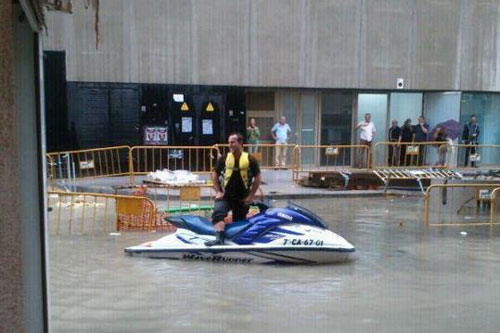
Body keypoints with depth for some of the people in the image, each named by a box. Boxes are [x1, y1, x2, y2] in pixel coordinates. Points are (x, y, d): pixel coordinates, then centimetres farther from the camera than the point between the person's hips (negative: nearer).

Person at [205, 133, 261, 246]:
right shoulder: (224, 159, 0)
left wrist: (251, 195, -4)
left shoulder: (250, 159, -4)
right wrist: (218, 192, 0)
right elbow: (215, 174, 9)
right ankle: (219, 239, -35)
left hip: (243, 198, 0)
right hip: (226, 195, 0)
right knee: (218, 213, -25)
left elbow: (257, 177, 0)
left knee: (239, 222, 9)